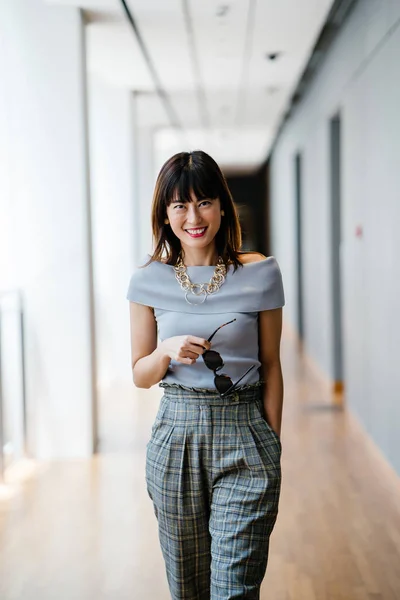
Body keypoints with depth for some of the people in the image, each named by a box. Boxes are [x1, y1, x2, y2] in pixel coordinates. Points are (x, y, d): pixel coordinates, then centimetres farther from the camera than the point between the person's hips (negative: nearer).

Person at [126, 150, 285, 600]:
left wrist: (272, 448, 2)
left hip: (245, 438, -2)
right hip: (176, 435, 2)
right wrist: (168, 351, -16)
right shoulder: (149, 279, 0)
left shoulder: (259, 274, -3)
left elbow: (270, 366, 3)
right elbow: (140, 374, 6)